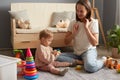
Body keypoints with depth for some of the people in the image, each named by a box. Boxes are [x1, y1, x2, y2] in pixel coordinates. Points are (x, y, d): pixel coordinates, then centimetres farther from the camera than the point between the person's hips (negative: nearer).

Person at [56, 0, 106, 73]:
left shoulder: (93, 22, -8)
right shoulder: (73, 23, 2)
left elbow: (95, 43, -16)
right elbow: (66, 42, 3)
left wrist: (86, 27, -18)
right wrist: (74, 32, -14)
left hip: (89, 51, -4)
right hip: (76, 53, 5)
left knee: (90, 67, -37)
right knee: (57, 57, -19)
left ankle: (103, 61, -4)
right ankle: (82, 62, -15)